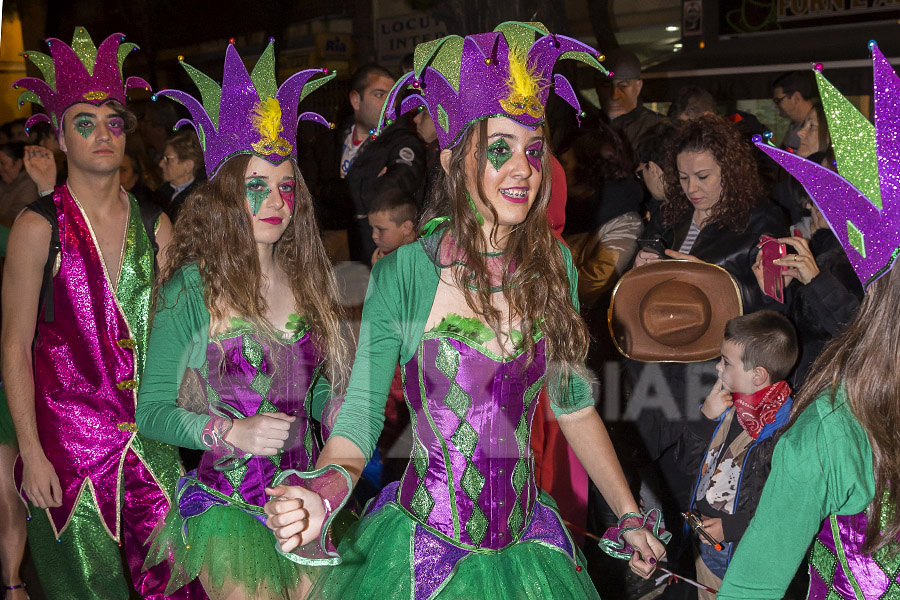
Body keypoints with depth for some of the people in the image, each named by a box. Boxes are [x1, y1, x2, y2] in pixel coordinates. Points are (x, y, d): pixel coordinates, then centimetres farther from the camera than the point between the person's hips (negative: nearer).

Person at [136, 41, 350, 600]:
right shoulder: (191, 287, -9)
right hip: (227, 505, -4)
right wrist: (231, 433, -21)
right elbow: (152, 411, -8)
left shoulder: (307, 280, 4)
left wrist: (340, 408, -4)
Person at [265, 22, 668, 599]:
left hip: (526, 545, 4)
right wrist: (318, 499, -32)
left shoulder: (554, 265, -3)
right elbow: (359, 420, -14)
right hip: (423, 547, -3)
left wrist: (629, 515, 10)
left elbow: (574, 404, 8)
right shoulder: (404, 272, -15)